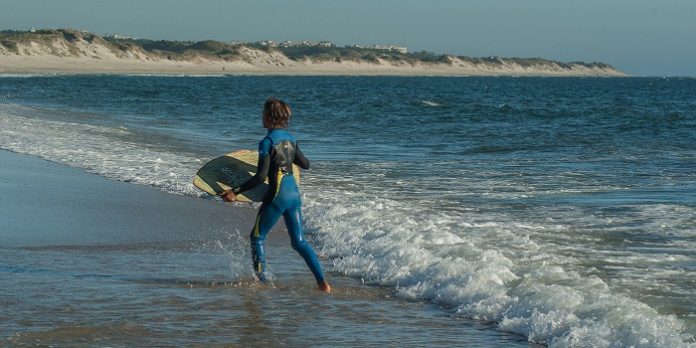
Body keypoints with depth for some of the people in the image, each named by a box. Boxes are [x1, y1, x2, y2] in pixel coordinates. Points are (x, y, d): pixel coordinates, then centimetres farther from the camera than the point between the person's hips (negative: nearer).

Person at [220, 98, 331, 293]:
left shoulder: (267, 142, -13)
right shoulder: (290, 139, 8)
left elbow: (261, 177, -19)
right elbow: (305, 165, 21)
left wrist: (236, 192, -17)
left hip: (277, 195, -7)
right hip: (294, 193, 7)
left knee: (257, 237, 10)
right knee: (299, 242, 12)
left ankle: (262, 281, 8)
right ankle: (322, 282, 3)